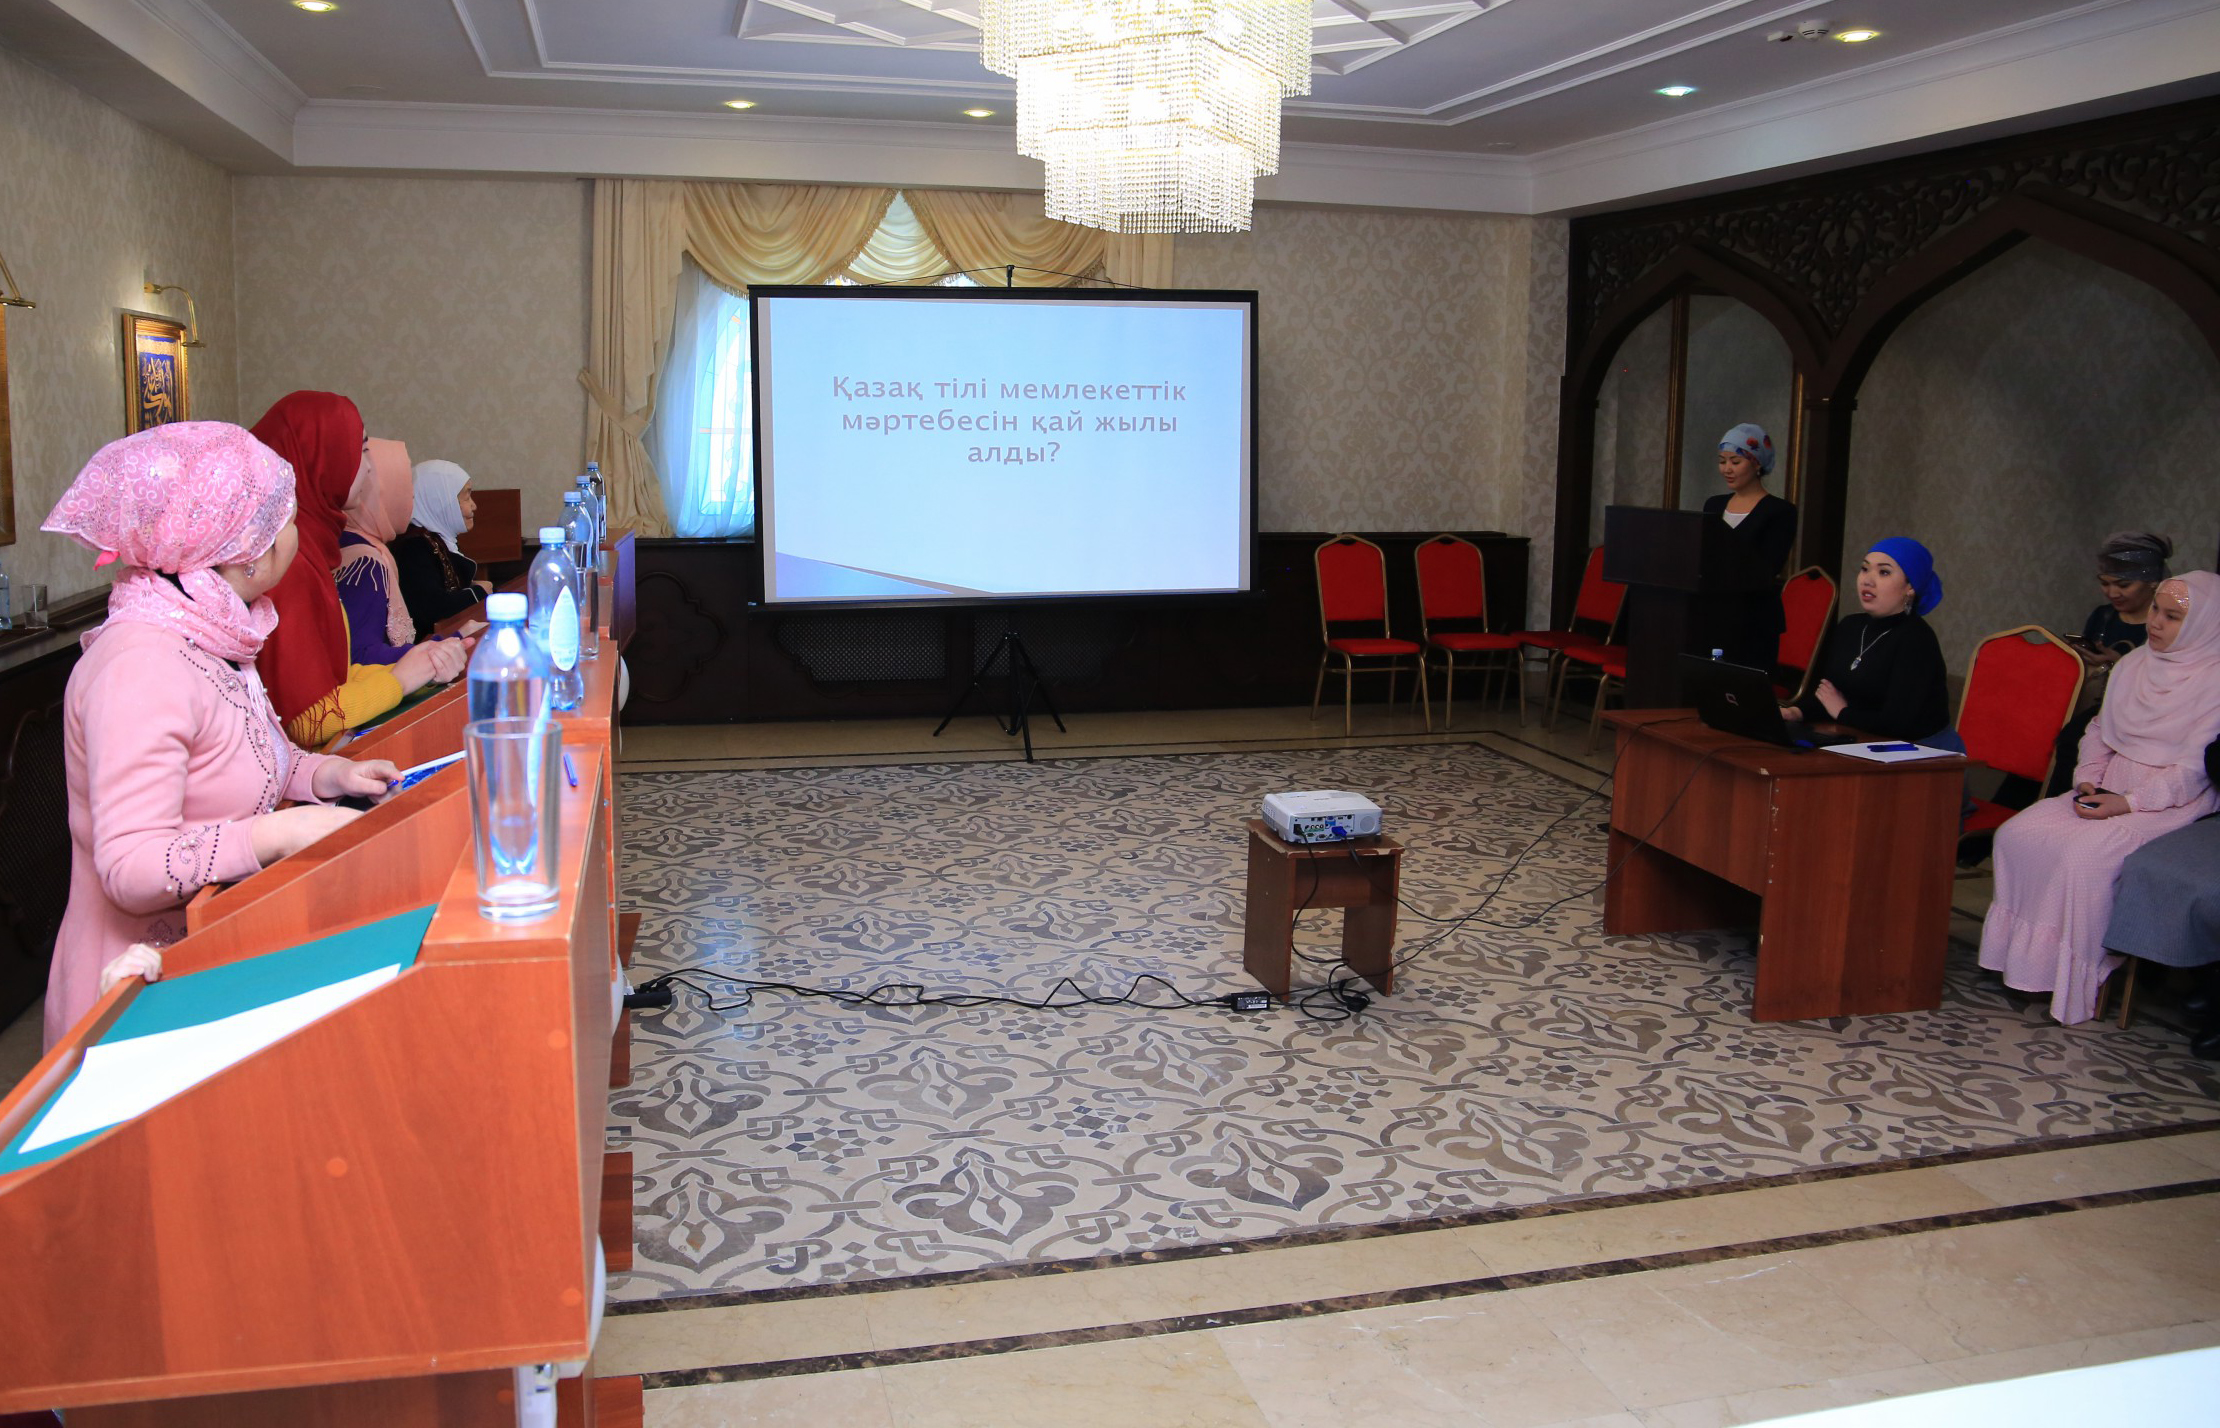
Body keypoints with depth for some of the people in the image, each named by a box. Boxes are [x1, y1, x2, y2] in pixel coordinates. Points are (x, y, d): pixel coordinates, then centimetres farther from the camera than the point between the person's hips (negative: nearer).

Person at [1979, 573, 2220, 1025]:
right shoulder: (2131, 666, 12)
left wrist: (2127, 803, -22)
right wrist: (2088, 781, -2)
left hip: (2170, 803, -7)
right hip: (2108, 789, 7)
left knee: (2084, 854, -31)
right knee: (2017, 834, -15)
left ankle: (2076, 977, -18)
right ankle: (2022, 950, -9)